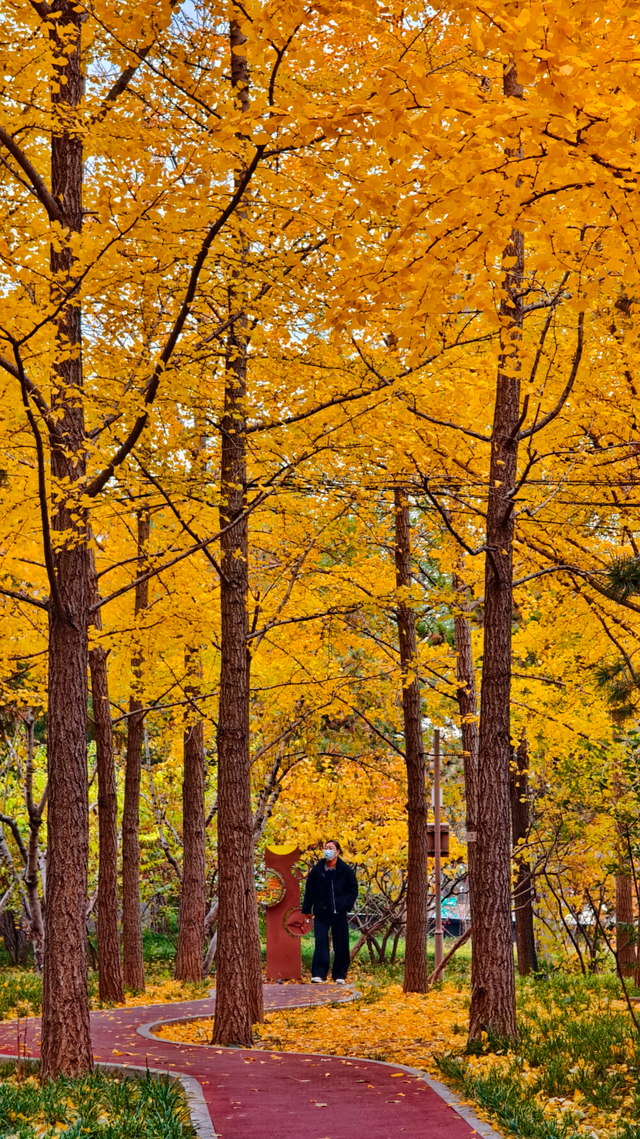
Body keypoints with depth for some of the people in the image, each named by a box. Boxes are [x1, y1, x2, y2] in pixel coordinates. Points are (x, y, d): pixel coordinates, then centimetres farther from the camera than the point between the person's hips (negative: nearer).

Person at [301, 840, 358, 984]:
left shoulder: (345, 871, -3)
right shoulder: (316, 870, 1)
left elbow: (353, 890, 2)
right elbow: (309, 891, 5)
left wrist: (347, 905, -9)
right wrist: (306, 910, 3)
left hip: (339, 913, -1)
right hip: (321, 912, 1)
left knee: (341, 944, 6)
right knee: (320, 942, -8)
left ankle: (340, 975, 16)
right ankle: (318, 974, -11)